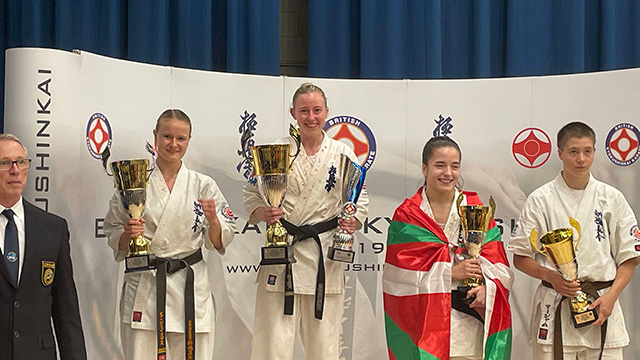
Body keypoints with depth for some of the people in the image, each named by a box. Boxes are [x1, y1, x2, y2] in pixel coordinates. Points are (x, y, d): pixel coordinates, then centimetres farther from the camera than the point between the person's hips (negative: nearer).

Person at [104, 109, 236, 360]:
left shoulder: (203, 186, 5)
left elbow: (218, 243, 6)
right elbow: (113, 234, 9)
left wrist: (213, 221, -14)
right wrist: (127, 234, -11)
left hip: (190, 286, 1)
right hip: (143, 284, -1)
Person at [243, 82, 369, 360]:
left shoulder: (343, 154, 7)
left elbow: (359, 202, 11)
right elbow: (251, 196, 7)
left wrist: (353, 222, -10)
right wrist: (264, 214, -13)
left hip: (326, 257, 1)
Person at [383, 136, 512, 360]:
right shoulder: (407, 215, 3)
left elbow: (497, 263, 3)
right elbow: (401, 271, -6)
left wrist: (487, 287, -17)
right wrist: (449, 272, -15)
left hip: (469, 319, 2)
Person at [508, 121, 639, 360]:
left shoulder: (611, 198, 5)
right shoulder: (541, 199, 1)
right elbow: (520, 258, 3)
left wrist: (611, 296, -6)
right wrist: (551, 277, -13)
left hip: (601, 305, 2)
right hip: (555, 307, -1)